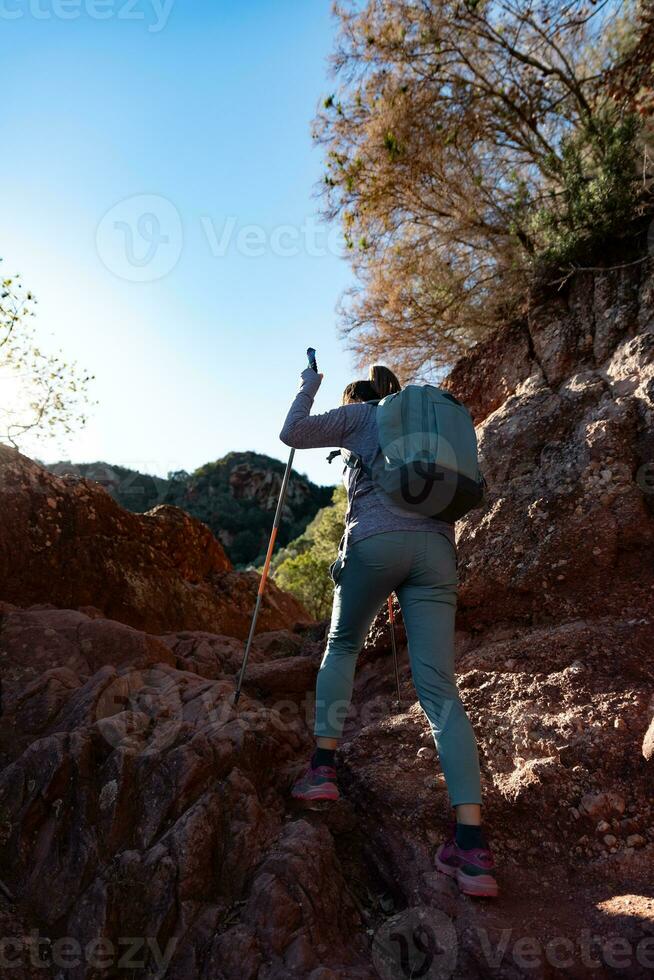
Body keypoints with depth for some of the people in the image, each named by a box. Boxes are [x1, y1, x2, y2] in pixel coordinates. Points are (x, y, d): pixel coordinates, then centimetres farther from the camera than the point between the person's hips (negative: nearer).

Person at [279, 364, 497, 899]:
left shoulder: (361, 414, 16)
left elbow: (293, 433, 10)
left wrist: (308, 386, 25)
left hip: (378, 540, -4)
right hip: (436, 548, 4)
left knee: (342, 646, 20)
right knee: (439, 688, -3)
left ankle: (323, 767, 12)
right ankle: (472, 845, -10)